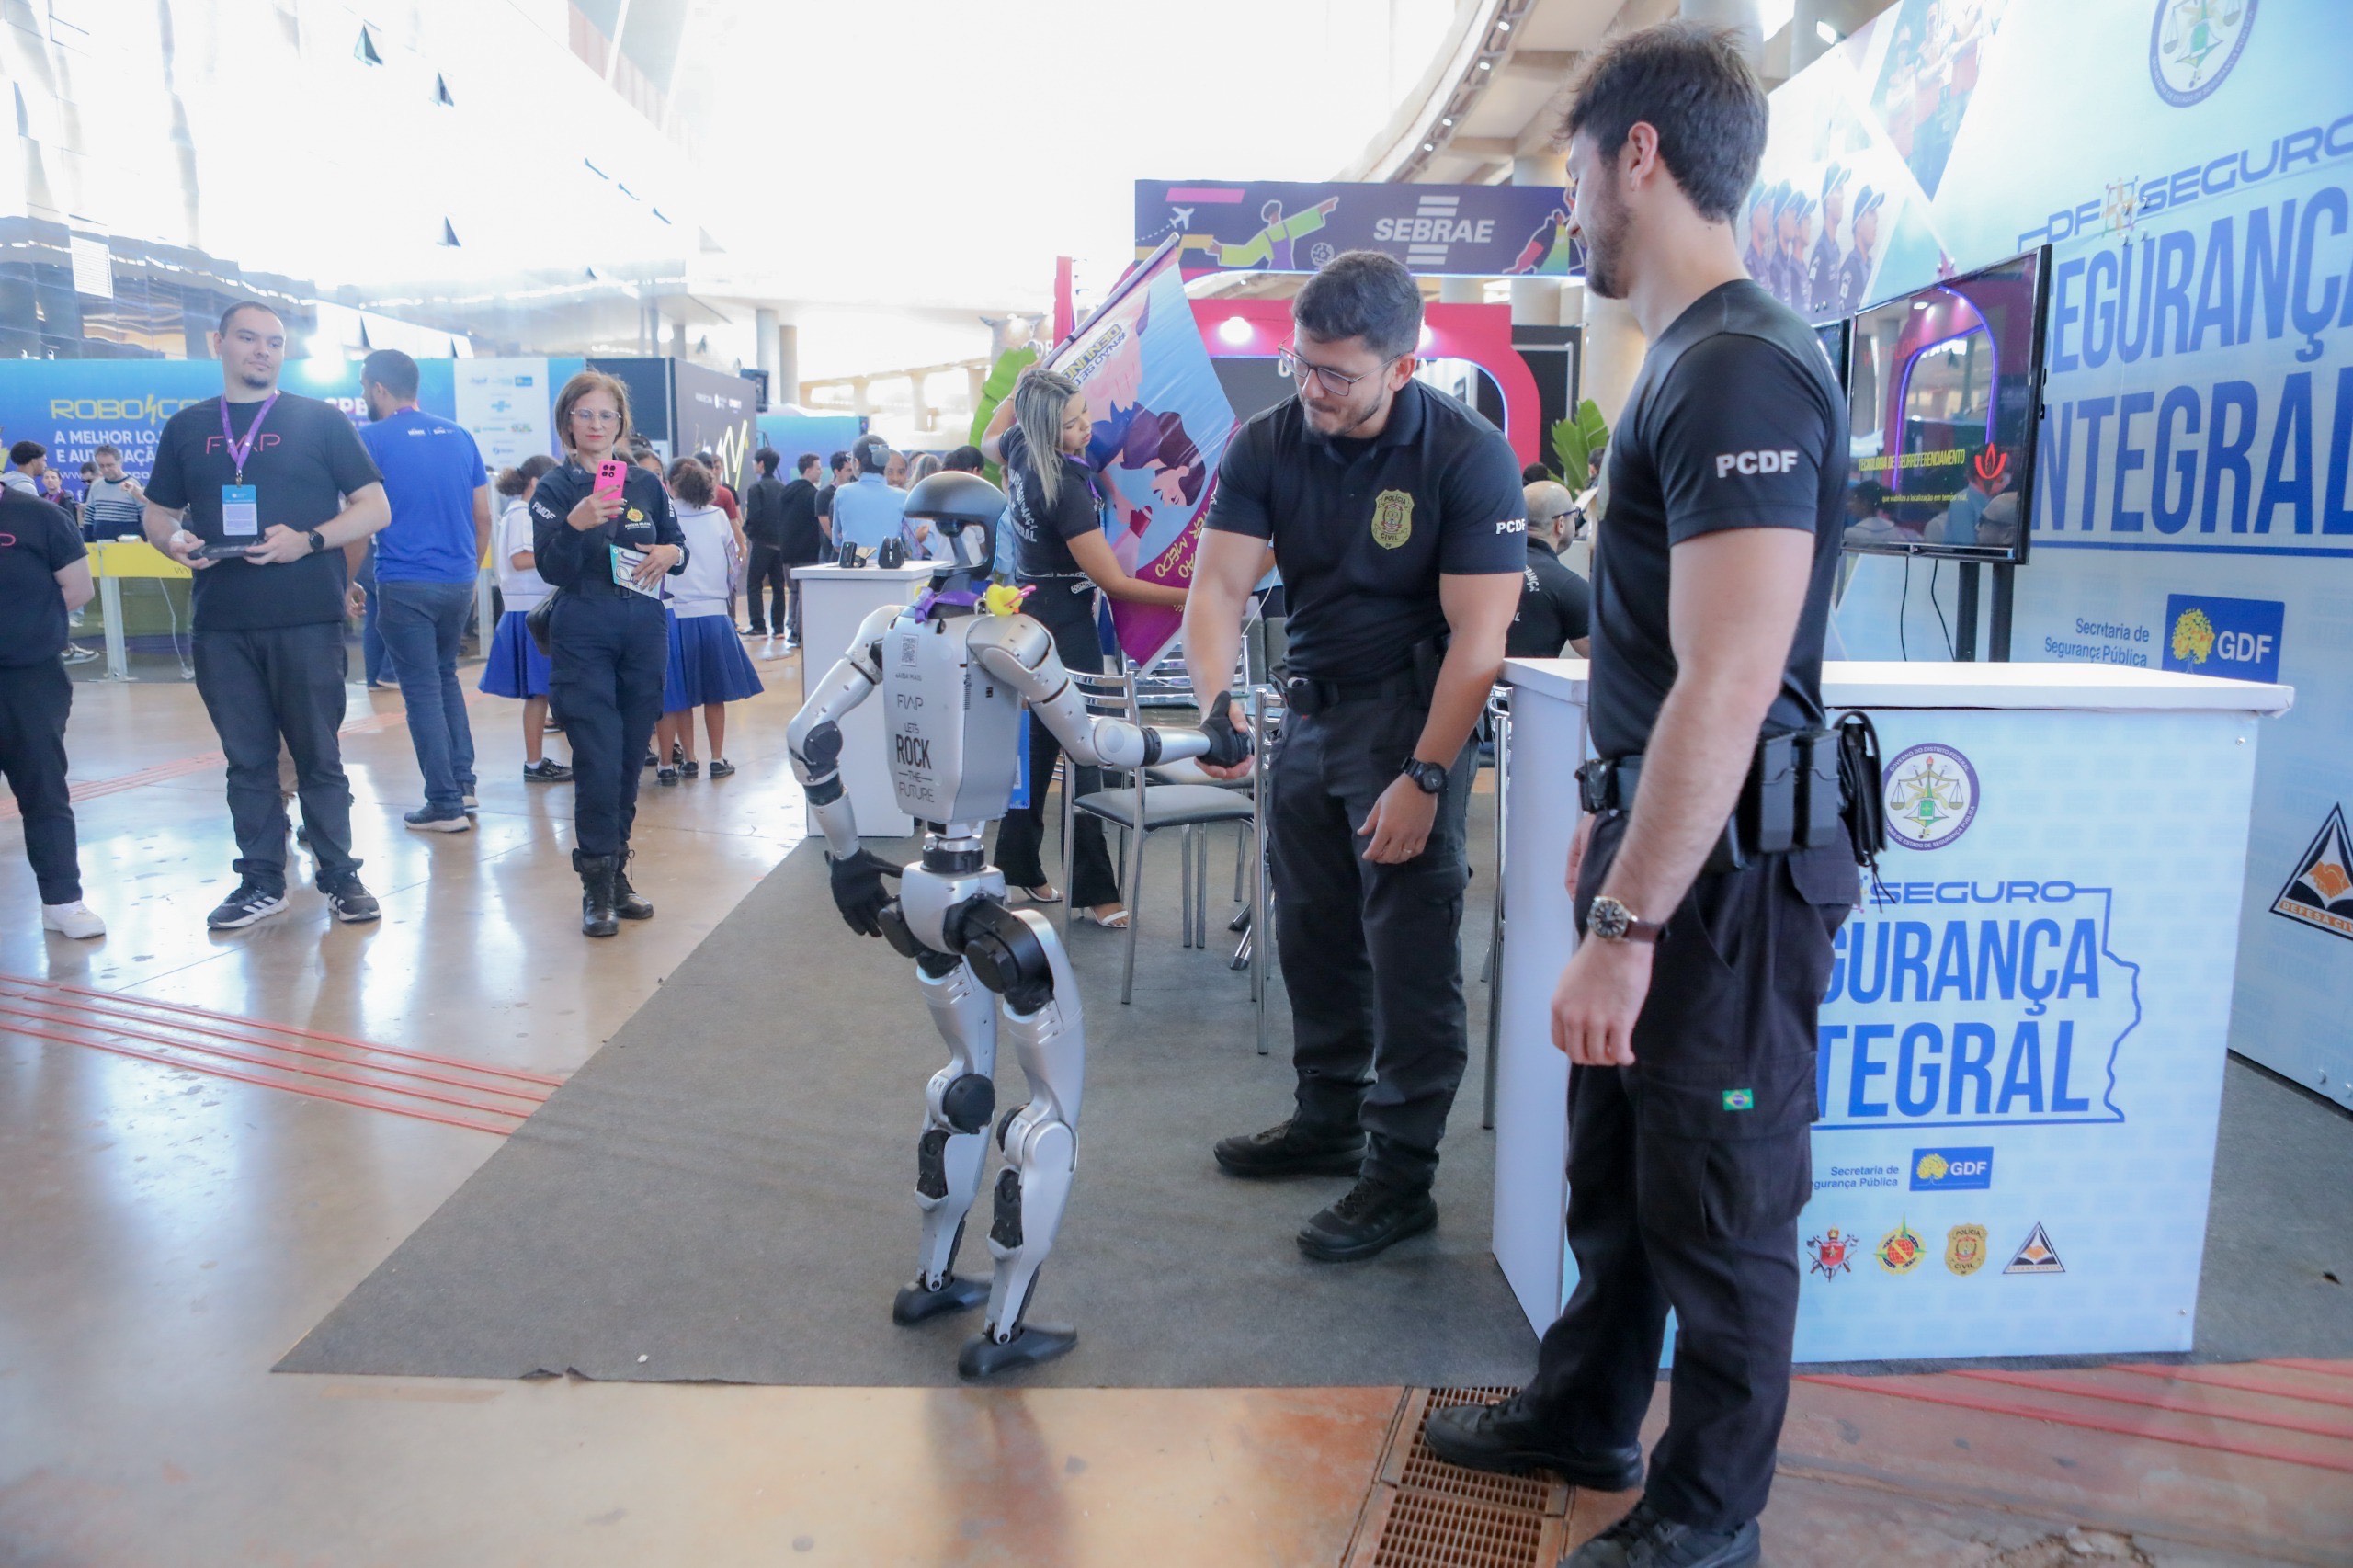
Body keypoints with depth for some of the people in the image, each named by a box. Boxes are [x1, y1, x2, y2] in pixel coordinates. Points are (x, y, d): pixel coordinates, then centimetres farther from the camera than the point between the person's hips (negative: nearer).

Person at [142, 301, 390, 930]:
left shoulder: (320, 420, 4)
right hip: (221, 624, 3)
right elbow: (158, 514, 19)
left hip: (308, 619, -3)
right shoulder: (187, 427, 14)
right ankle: (261, 881, 17)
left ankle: (340, 877, 11)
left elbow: (375, 507, 0)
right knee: (246, 758, 8)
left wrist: (308, 539, -15)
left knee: (318, 755, 1)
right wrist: (174, 540, -5)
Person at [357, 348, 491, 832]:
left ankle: (446, 805, 4)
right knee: (445, 676, 22)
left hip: (405, 585, -5)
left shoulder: (372, 439, -5)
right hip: (459, 582, 5)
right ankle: (462, 782, 18)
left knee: (422, 690, 2)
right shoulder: (459, 436, 8)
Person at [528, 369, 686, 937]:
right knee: (598, 762, -8)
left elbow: (677, 544, 17)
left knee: (630, 761, 9)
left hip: (645, 635, 4)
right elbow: (551, 570, -8)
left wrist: (670, 553, -6)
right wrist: (575, 524, -26)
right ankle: (597, 888, 2)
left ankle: (617, 874, 21)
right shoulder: (555, 486, -1)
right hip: (583, 639, -3)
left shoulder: (646, 482, 9)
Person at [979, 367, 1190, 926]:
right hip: (1066, 624, -9)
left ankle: (1018, 865, 24)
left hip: (1031, 612, 9)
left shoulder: (1018, 450, 0)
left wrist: (1021, 389, 30)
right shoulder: (1066, 488, -24)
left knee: (1037, 743, 15)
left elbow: (990, 440, 28)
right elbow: (1112, 581, -24)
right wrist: (1188, 597, -23)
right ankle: (1093, 889, -1)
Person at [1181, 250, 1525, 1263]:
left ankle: (1401, 1175, 8)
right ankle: (1329, 1120, 31)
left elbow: (1477, 636, -18)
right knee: (1312, 929, 13)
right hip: (1312, 705, 6)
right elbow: (1220, 584, -8)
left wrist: (1424, 777, -23)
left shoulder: (1470, 458, -16)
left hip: (1414, 714, -5)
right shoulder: (1266, 444, -3)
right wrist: (1216, 702, -27)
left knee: (1409, 950, -4)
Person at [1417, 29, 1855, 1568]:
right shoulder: (1688, 361, 13)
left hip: (1730, 872, -10)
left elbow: (1729, 687, -27)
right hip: (1665, 844, 10)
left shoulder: (1740, 372, -19)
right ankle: (1584, 1416, 42)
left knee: (1718, 1208, 7)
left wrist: (1626, 923, -25)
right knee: (1613, 1160, 22)